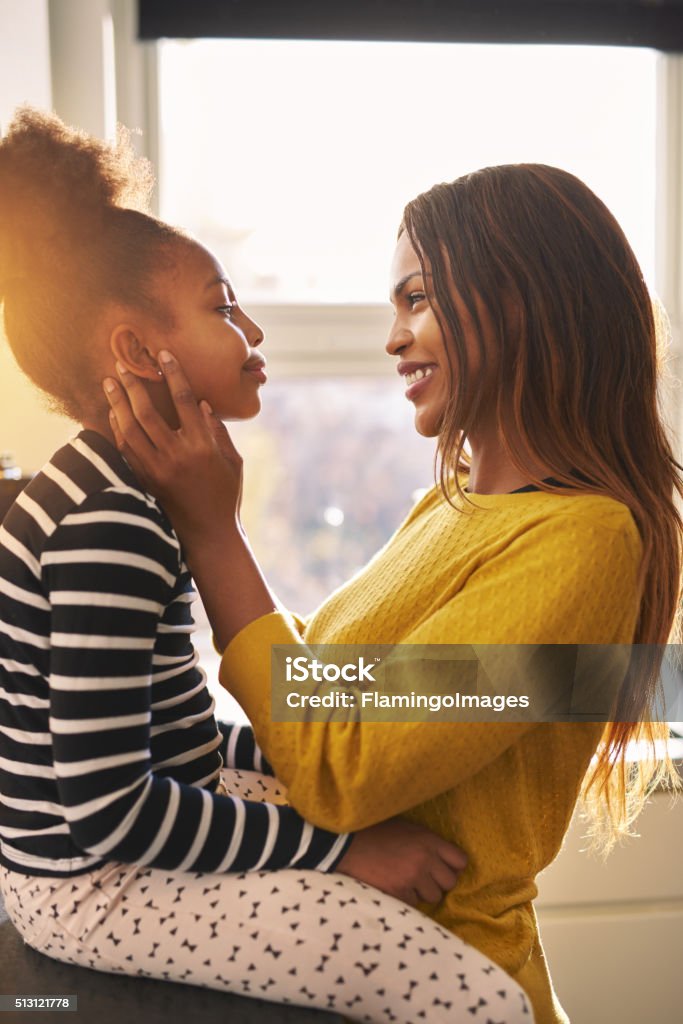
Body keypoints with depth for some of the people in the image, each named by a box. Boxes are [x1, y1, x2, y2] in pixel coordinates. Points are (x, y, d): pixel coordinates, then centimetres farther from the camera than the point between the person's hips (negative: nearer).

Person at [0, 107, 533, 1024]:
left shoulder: (116, 494, 9)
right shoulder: (106, 531, -24)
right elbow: (106, 811, -25)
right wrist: (337, 848, -19)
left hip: (150, 821, 10)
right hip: (96, 883, -10)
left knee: (424, 836, 18)